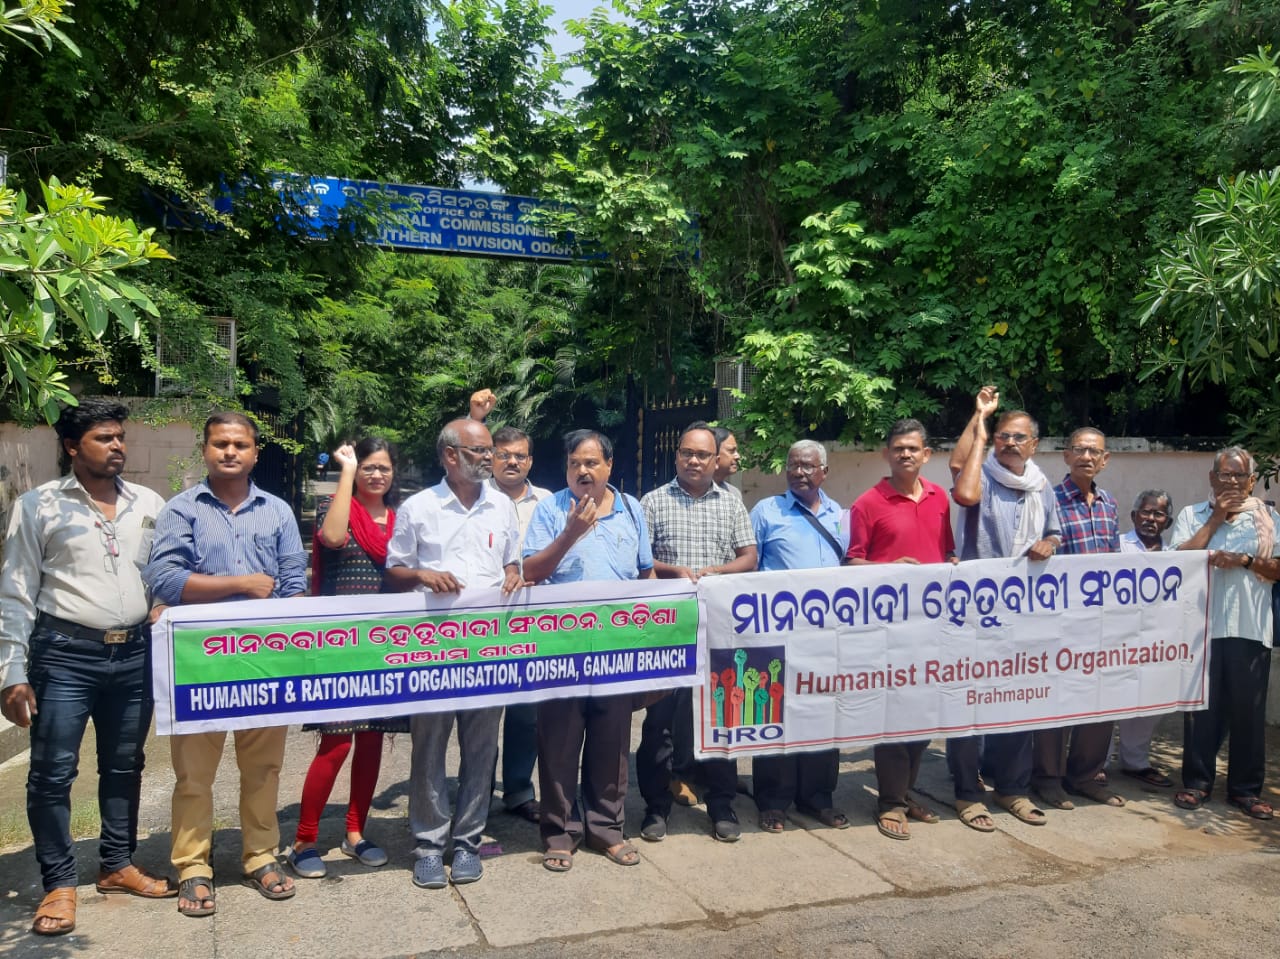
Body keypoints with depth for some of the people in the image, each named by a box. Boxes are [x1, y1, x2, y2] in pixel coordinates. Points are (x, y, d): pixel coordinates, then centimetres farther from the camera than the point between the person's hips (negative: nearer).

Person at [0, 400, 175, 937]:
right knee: (52, 771, 1)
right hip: (65, 655, -3)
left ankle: (117, 865, 30)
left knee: (124, 766, 14)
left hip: (134, 655, 3)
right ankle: (59, 883, 17)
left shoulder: (149, 504, 7)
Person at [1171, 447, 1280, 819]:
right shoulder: (1191, 515, 6)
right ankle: (1196, 781, 16)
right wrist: (1215, 519, -7)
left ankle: (1246, 788, 16)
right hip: (1202, 626, 0)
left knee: (1249, 709, 5)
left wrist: (1246, 560, -14)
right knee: (1202, 706, 5)